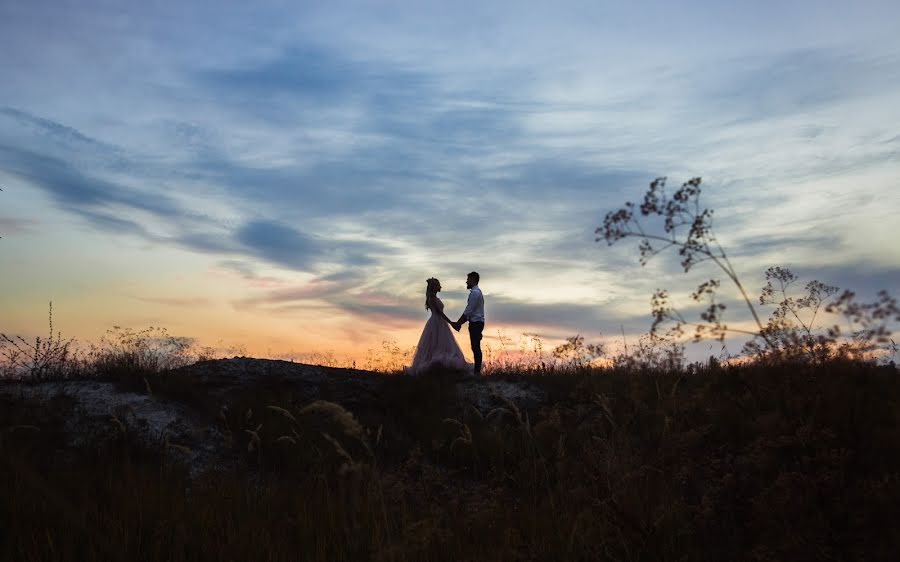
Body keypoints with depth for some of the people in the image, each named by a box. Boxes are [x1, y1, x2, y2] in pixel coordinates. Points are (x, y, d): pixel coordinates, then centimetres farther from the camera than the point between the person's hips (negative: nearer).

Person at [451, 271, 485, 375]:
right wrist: (460, 323, 16)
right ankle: (477, 369, 14)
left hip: (475, 323, -10)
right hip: (477, 322, 10)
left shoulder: (474, 292, -14)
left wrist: (458, 323, -9)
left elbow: (468, 311, -16)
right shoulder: (477, 292, 19)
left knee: (475, 347, -9)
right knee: (476, 347, 11)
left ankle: (477, 371, -8)